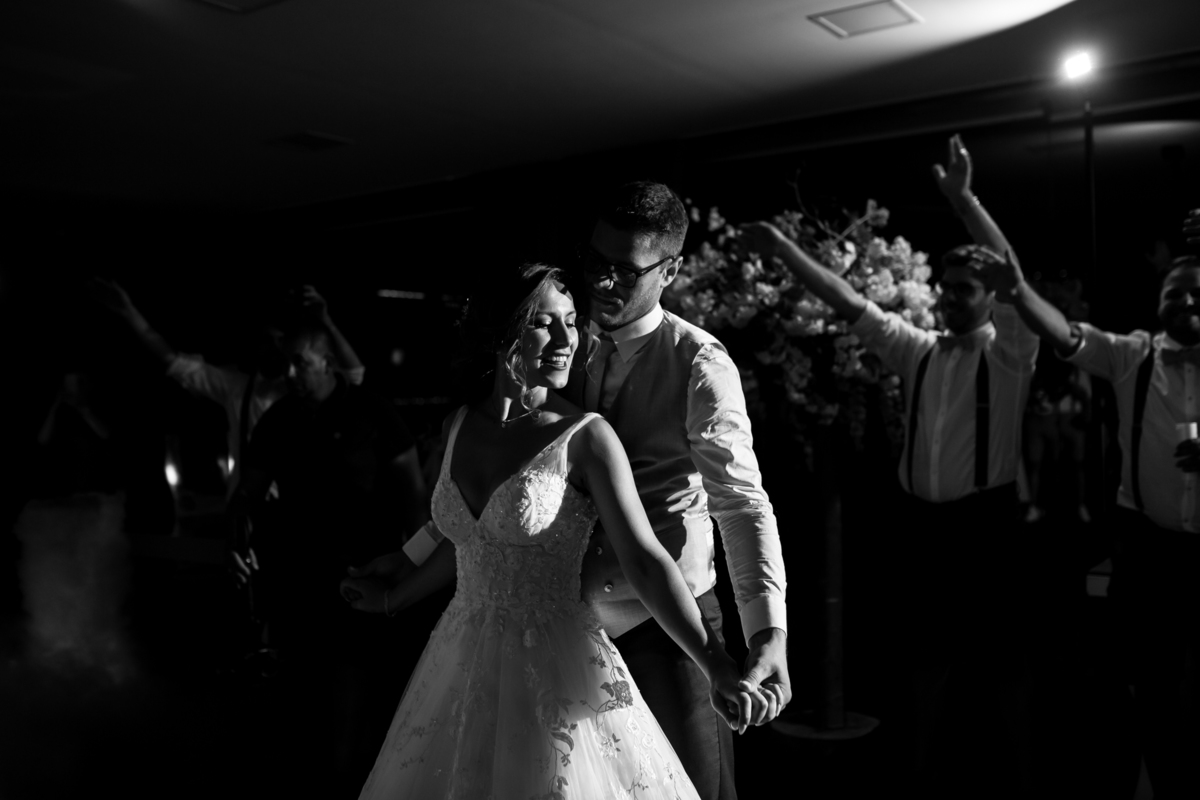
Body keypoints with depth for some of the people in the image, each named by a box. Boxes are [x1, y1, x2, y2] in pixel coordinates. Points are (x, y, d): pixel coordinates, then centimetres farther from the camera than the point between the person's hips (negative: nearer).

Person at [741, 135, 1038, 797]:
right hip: (923, 519, 4)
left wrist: (961, 198, -28)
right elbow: (851, 304, 4)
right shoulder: (918, 350, 8)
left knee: (1000, 654, 7)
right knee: (928, 650, 16)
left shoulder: (1008, 352, -4)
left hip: (987, 519, -4)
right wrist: (784, 250, -2)